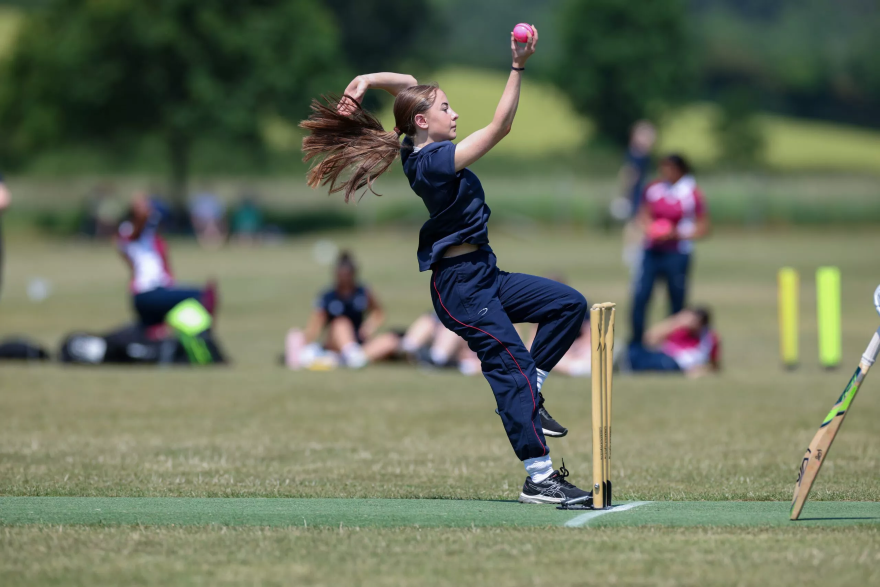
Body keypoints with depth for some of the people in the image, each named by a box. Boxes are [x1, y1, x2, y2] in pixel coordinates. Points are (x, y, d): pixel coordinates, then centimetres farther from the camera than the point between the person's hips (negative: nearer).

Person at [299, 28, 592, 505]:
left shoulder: (416, 151, 8)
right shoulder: (434, 161, -19)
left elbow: (409, 84, 20)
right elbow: (499, 128, -24)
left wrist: (365, 82, 6)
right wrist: (518, 67, -26)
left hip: (483, 274, 10)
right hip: (460, 288, -10)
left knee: (568, 303, 7)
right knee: (512, 365, -14)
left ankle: (526, 394, 8)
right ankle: (539, 479, -15)